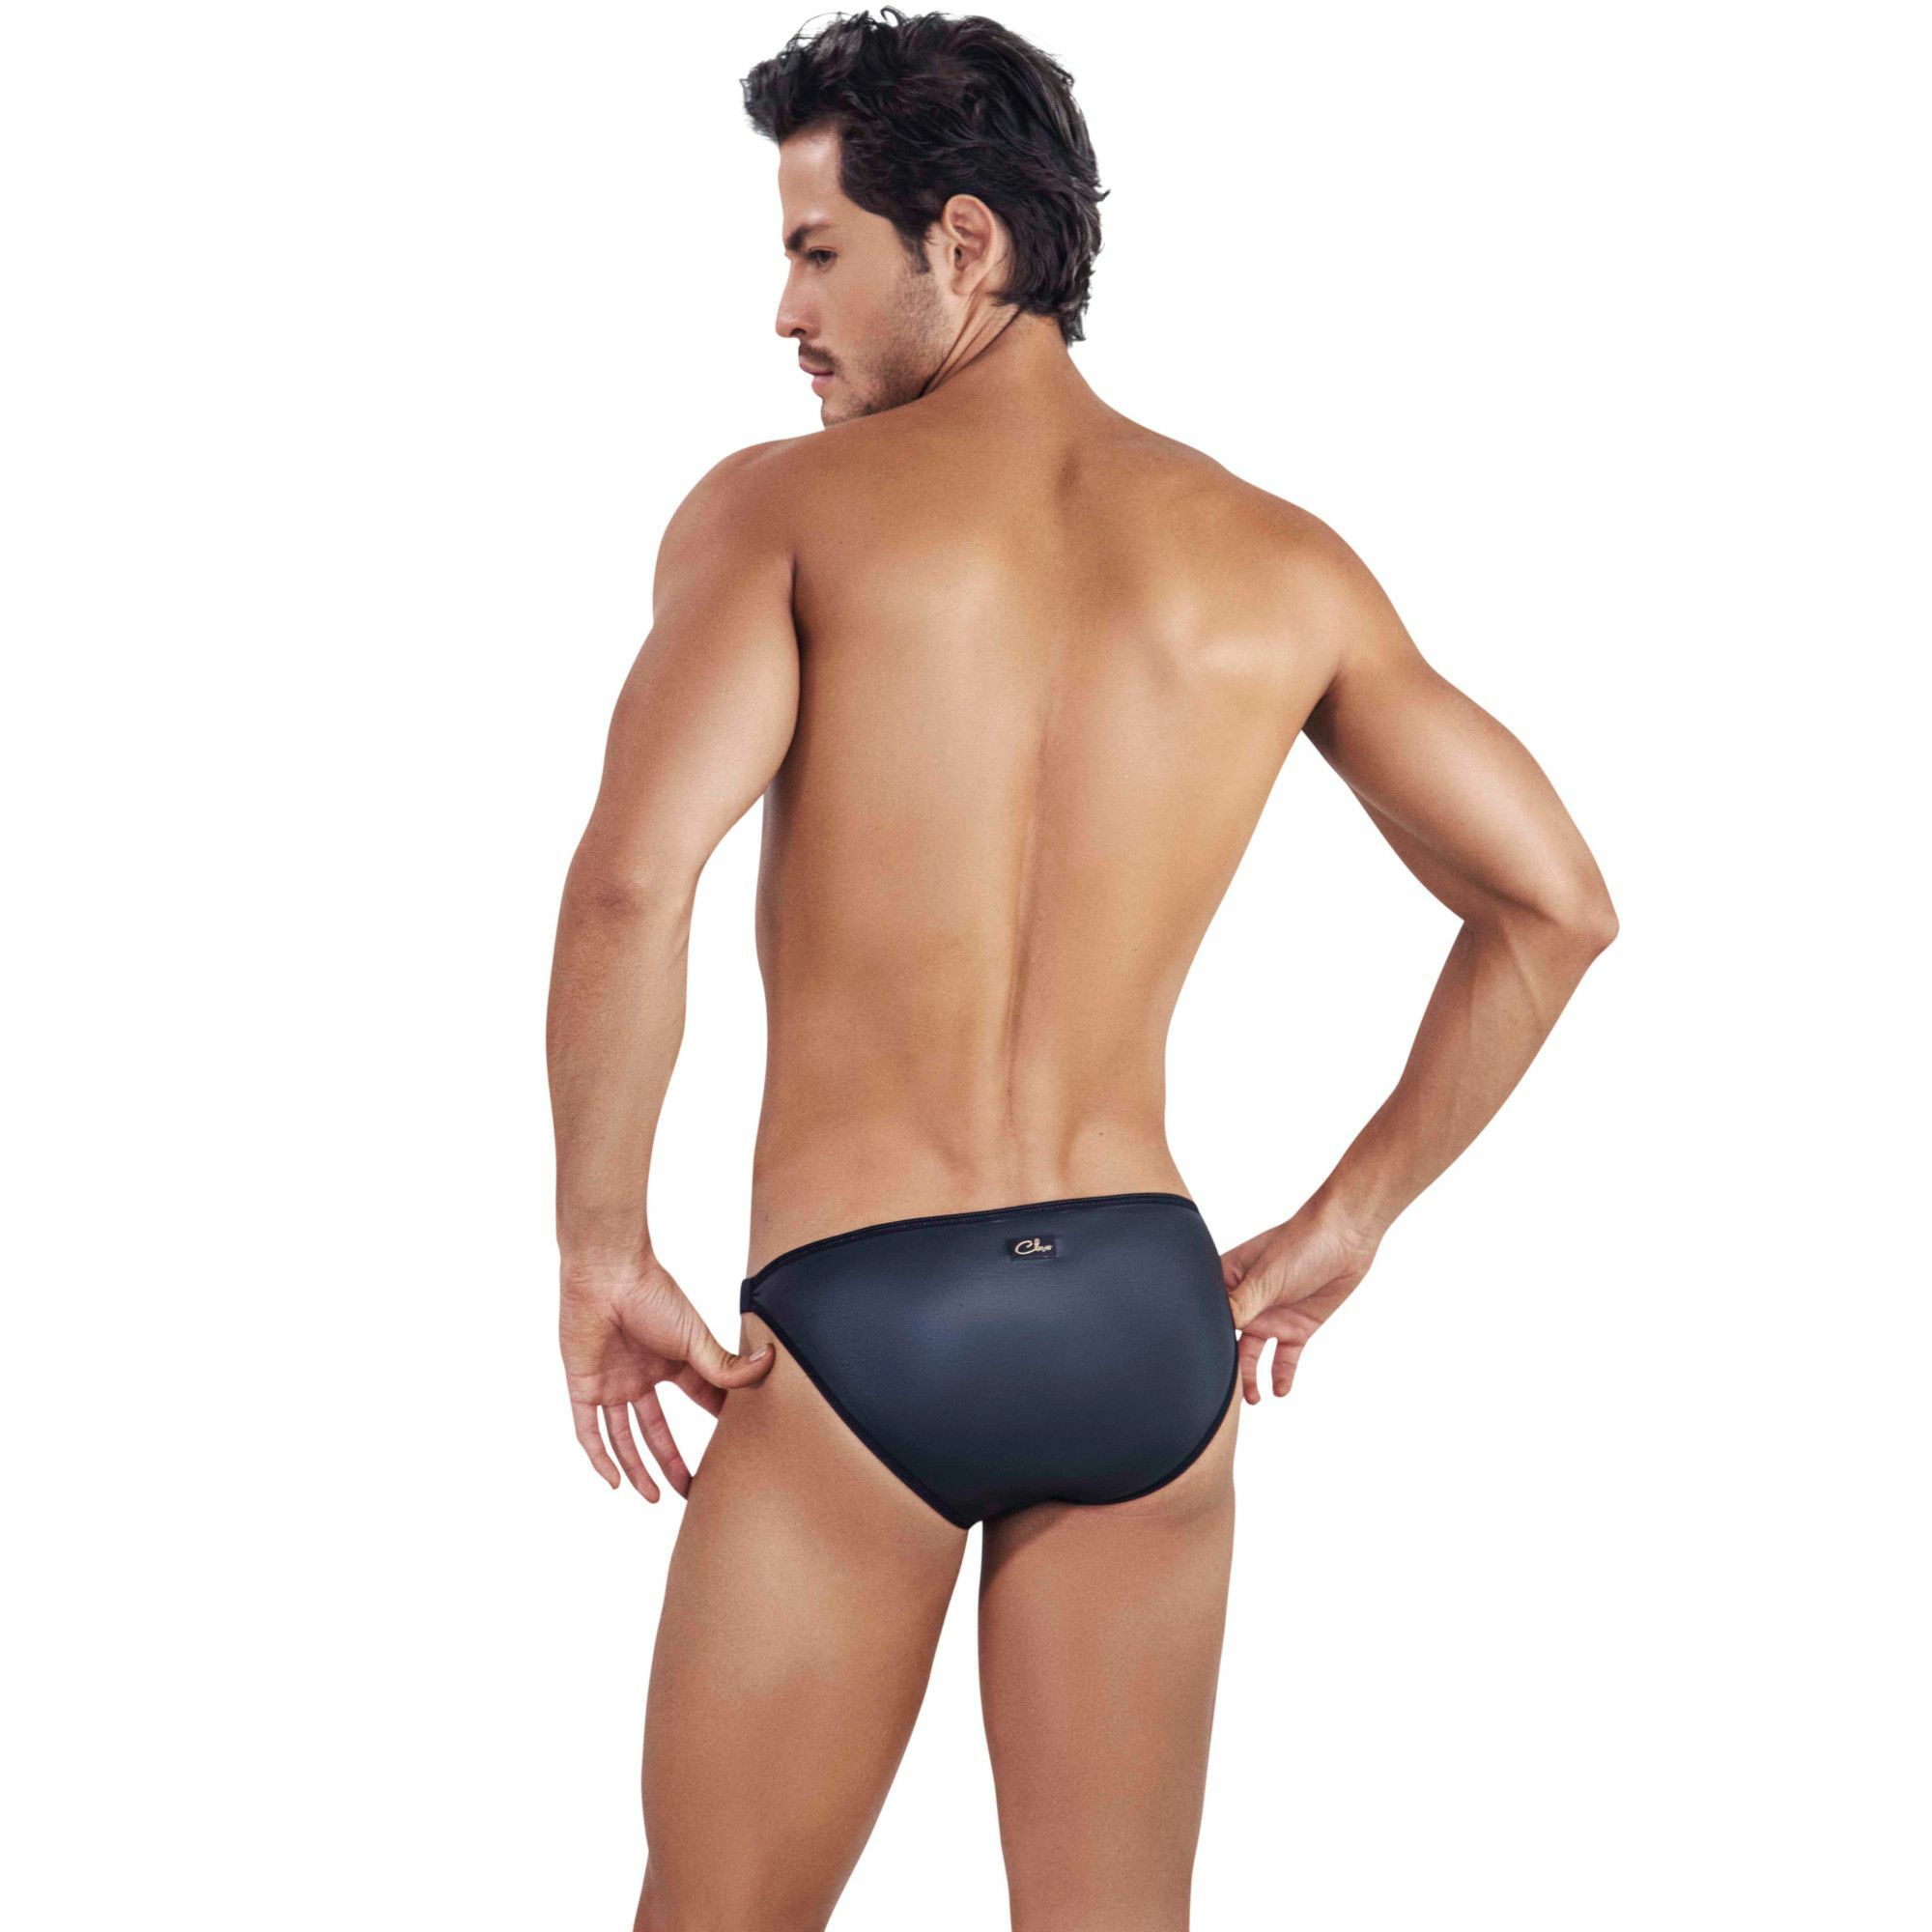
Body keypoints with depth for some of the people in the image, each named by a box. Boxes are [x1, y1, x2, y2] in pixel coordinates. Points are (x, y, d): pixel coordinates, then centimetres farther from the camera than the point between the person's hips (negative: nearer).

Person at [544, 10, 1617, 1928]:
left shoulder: (784, 507, -5)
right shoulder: (1279, 566, 7)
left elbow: (632, 878, -19)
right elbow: (1555, 902, 9)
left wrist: (598, 1250, -8)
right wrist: (1344, 1219, 15)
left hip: (859, 1324, -4)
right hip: (1149, 1317, 4)